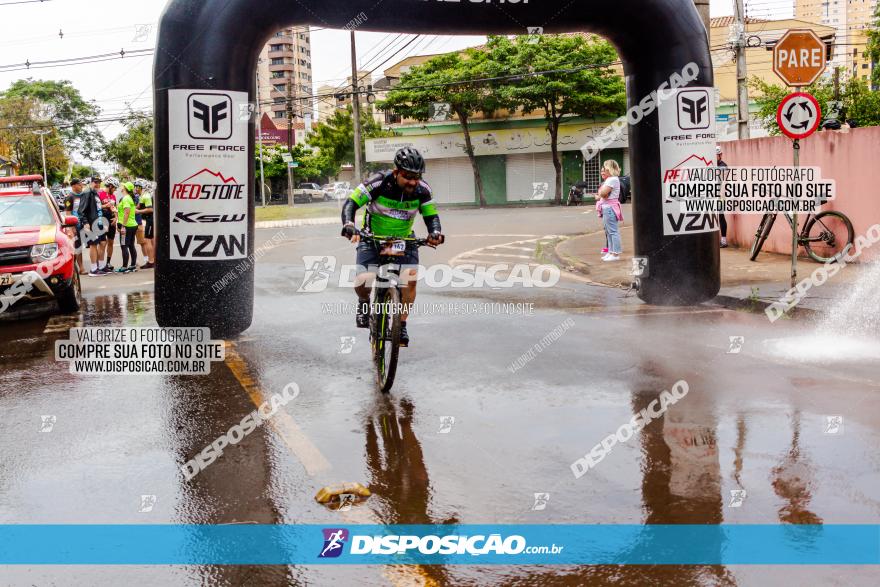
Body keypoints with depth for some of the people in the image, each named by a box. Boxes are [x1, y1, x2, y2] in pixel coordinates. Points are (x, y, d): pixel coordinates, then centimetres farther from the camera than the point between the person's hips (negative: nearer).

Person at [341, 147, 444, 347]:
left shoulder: (422, 190, -17)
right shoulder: (378, 183, -26)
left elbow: (431, 216, -10)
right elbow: (351, 203, -25)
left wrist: (435, 232, -33)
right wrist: (348, 224, -45)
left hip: (404, 239, 2)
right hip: (373, 238, -2)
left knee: (410, 279, -18)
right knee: (362, 282, -20)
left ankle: (401, 325, 0)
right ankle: (364, 302, 17)